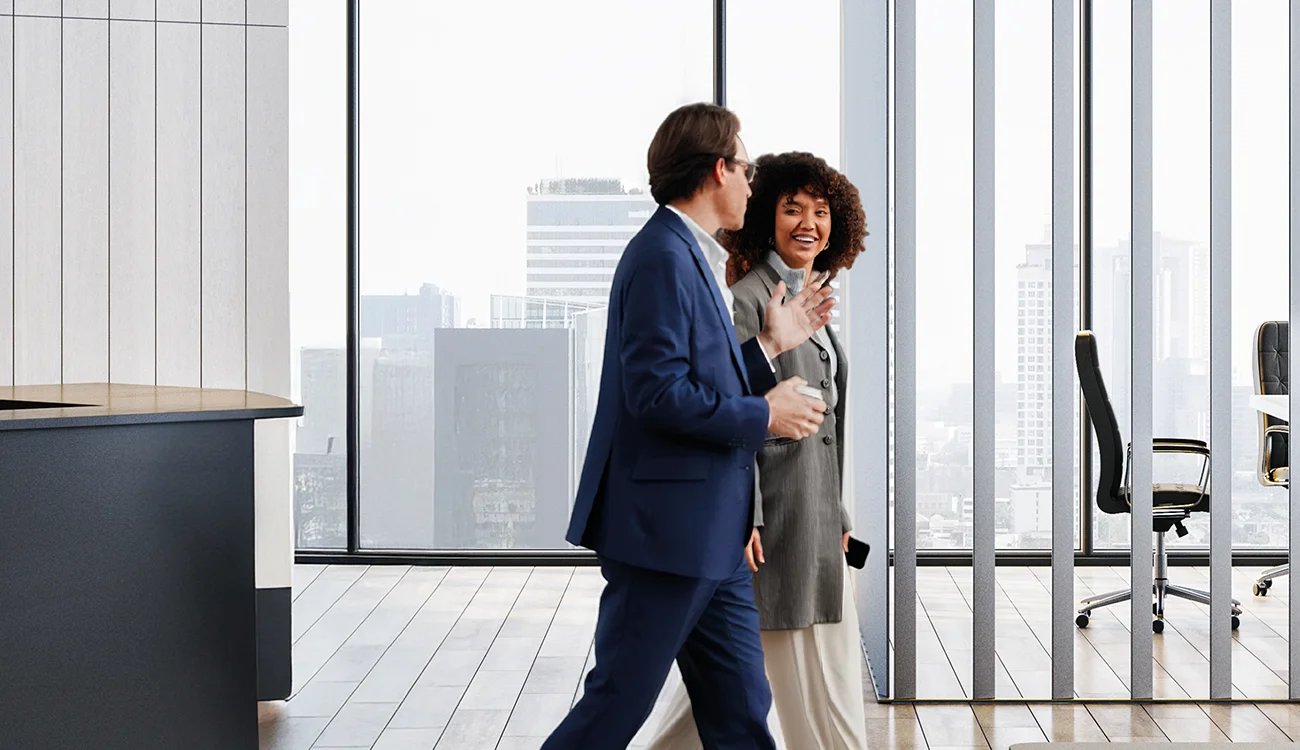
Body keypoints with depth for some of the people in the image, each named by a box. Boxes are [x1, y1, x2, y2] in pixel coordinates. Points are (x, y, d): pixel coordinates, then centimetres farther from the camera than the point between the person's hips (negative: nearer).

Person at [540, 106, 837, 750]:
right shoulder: (662, 257, -15)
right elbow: (657, 395, -23)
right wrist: (765, 415, -14)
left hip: (710, 539, 10)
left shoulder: (692, 257, 16)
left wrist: (770, 345, 14)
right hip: (665, 528, -10)